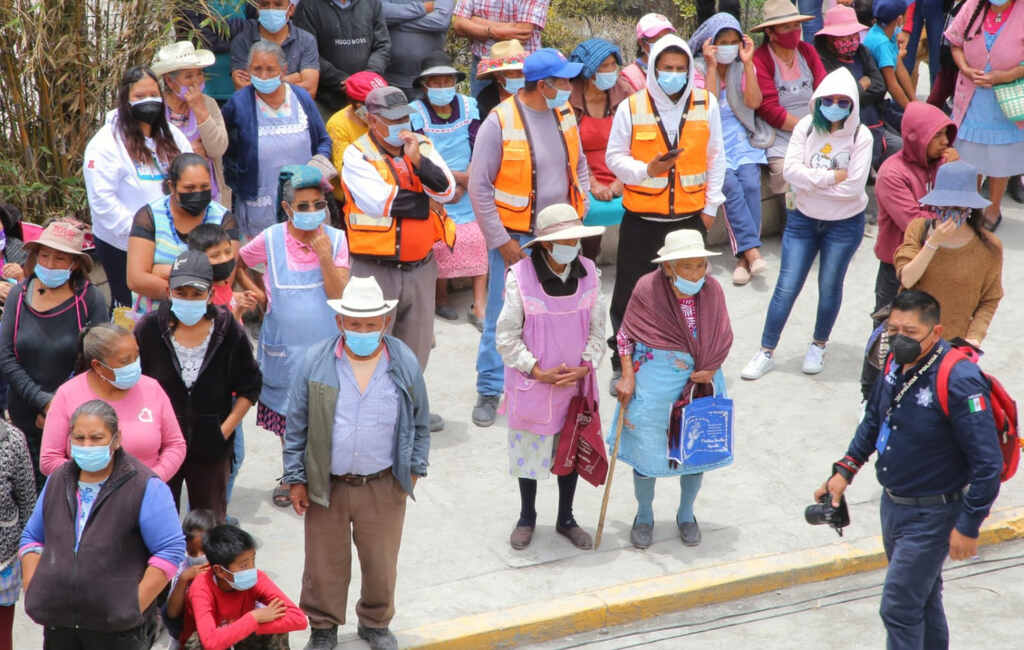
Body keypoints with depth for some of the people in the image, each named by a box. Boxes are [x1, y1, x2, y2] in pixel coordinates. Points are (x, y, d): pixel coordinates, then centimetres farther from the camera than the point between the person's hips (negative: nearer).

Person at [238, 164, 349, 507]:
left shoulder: (335, 239, -7)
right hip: (285, 346, 0)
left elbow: (339, 294, -13)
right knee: (288, 416, 13)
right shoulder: (271, 240, -10)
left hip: (326, 343, 0)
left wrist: (325, 257, -25)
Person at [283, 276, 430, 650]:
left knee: (381, 562, 15)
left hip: (383, 486, 1)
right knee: (325, 563, 12)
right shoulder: (315, 362, -9)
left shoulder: (405, 363, -6)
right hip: (326, 486, -1)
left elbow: (420, 423, 7)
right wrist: (296, 479, -1)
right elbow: (296, 426, -2)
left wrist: (414, 469, 6)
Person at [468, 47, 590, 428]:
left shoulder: (564, 114, 2)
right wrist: (501, 241, -12)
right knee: (502, 317, 1)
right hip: (514, 236, -5)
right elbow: (479, 187, -11)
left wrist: (579, 209, 7)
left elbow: (578, 164, 18)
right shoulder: (500, 122, -15)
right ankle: (489, 391, 14)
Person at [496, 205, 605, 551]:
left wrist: (585, 367, -12)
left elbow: (597, 330, 3)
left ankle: (566, 519, 35)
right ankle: (527, 517, 35)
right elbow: (506, 338, -12)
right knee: (529, 449, 13)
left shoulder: (588, 273, -6)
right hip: (532, 383, -3)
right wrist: (539, 372, -17)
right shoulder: (520, 277, -18)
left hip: (576, 382, 3)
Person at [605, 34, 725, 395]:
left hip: (690, 216, 1)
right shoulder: (631, 107, -7)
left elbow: (715, 157, 7)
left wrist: (711, 205, 5)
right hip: (641, 219, -1)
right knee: (629, 295, 5)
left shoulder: (706, 105, -1)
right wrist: (646, 170, -19)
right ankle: (622, 365, 21)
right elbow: (615, 157, -1)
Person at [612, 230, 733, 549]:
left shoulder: (711, 290, -8)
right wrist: (627, 377, -9)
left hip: (699, 380, 3)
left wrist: (710, 370, -11)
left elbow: (723, 337, 3)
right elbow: (626, 335, -4)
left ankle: (686, 514, 37)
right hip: (653, 382, -3)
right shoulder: (647, 290, -16)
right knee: (647, 449, 6)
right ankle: (644, 516, 31)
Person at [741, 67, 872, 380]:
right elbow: (791, 170, -16)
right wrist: (831, 177, -21)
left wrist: (810, 182, -16)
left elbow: (853, 187, -21)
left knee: (830, 287, 12)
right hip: (803, 219, 2)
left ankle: (818, 346, 34)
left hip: (844, 224, -1)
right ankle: (766, 352, 9)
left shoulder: (860, 136, -13)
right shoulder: (806, 127, -6)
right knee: (786, 287, 1)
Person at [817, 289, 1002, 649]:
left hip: (932, 514, -8)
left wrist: (968, 526, -21)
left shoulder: (958, 382, -28)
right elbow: (873, 418, 16)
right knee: (922, 596, 24)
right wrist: (845, 471, 12)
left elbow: (988, 463, -25)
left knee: (899, 606, -3)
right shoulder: (898, 363, -4)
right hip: (894, 503, 8)